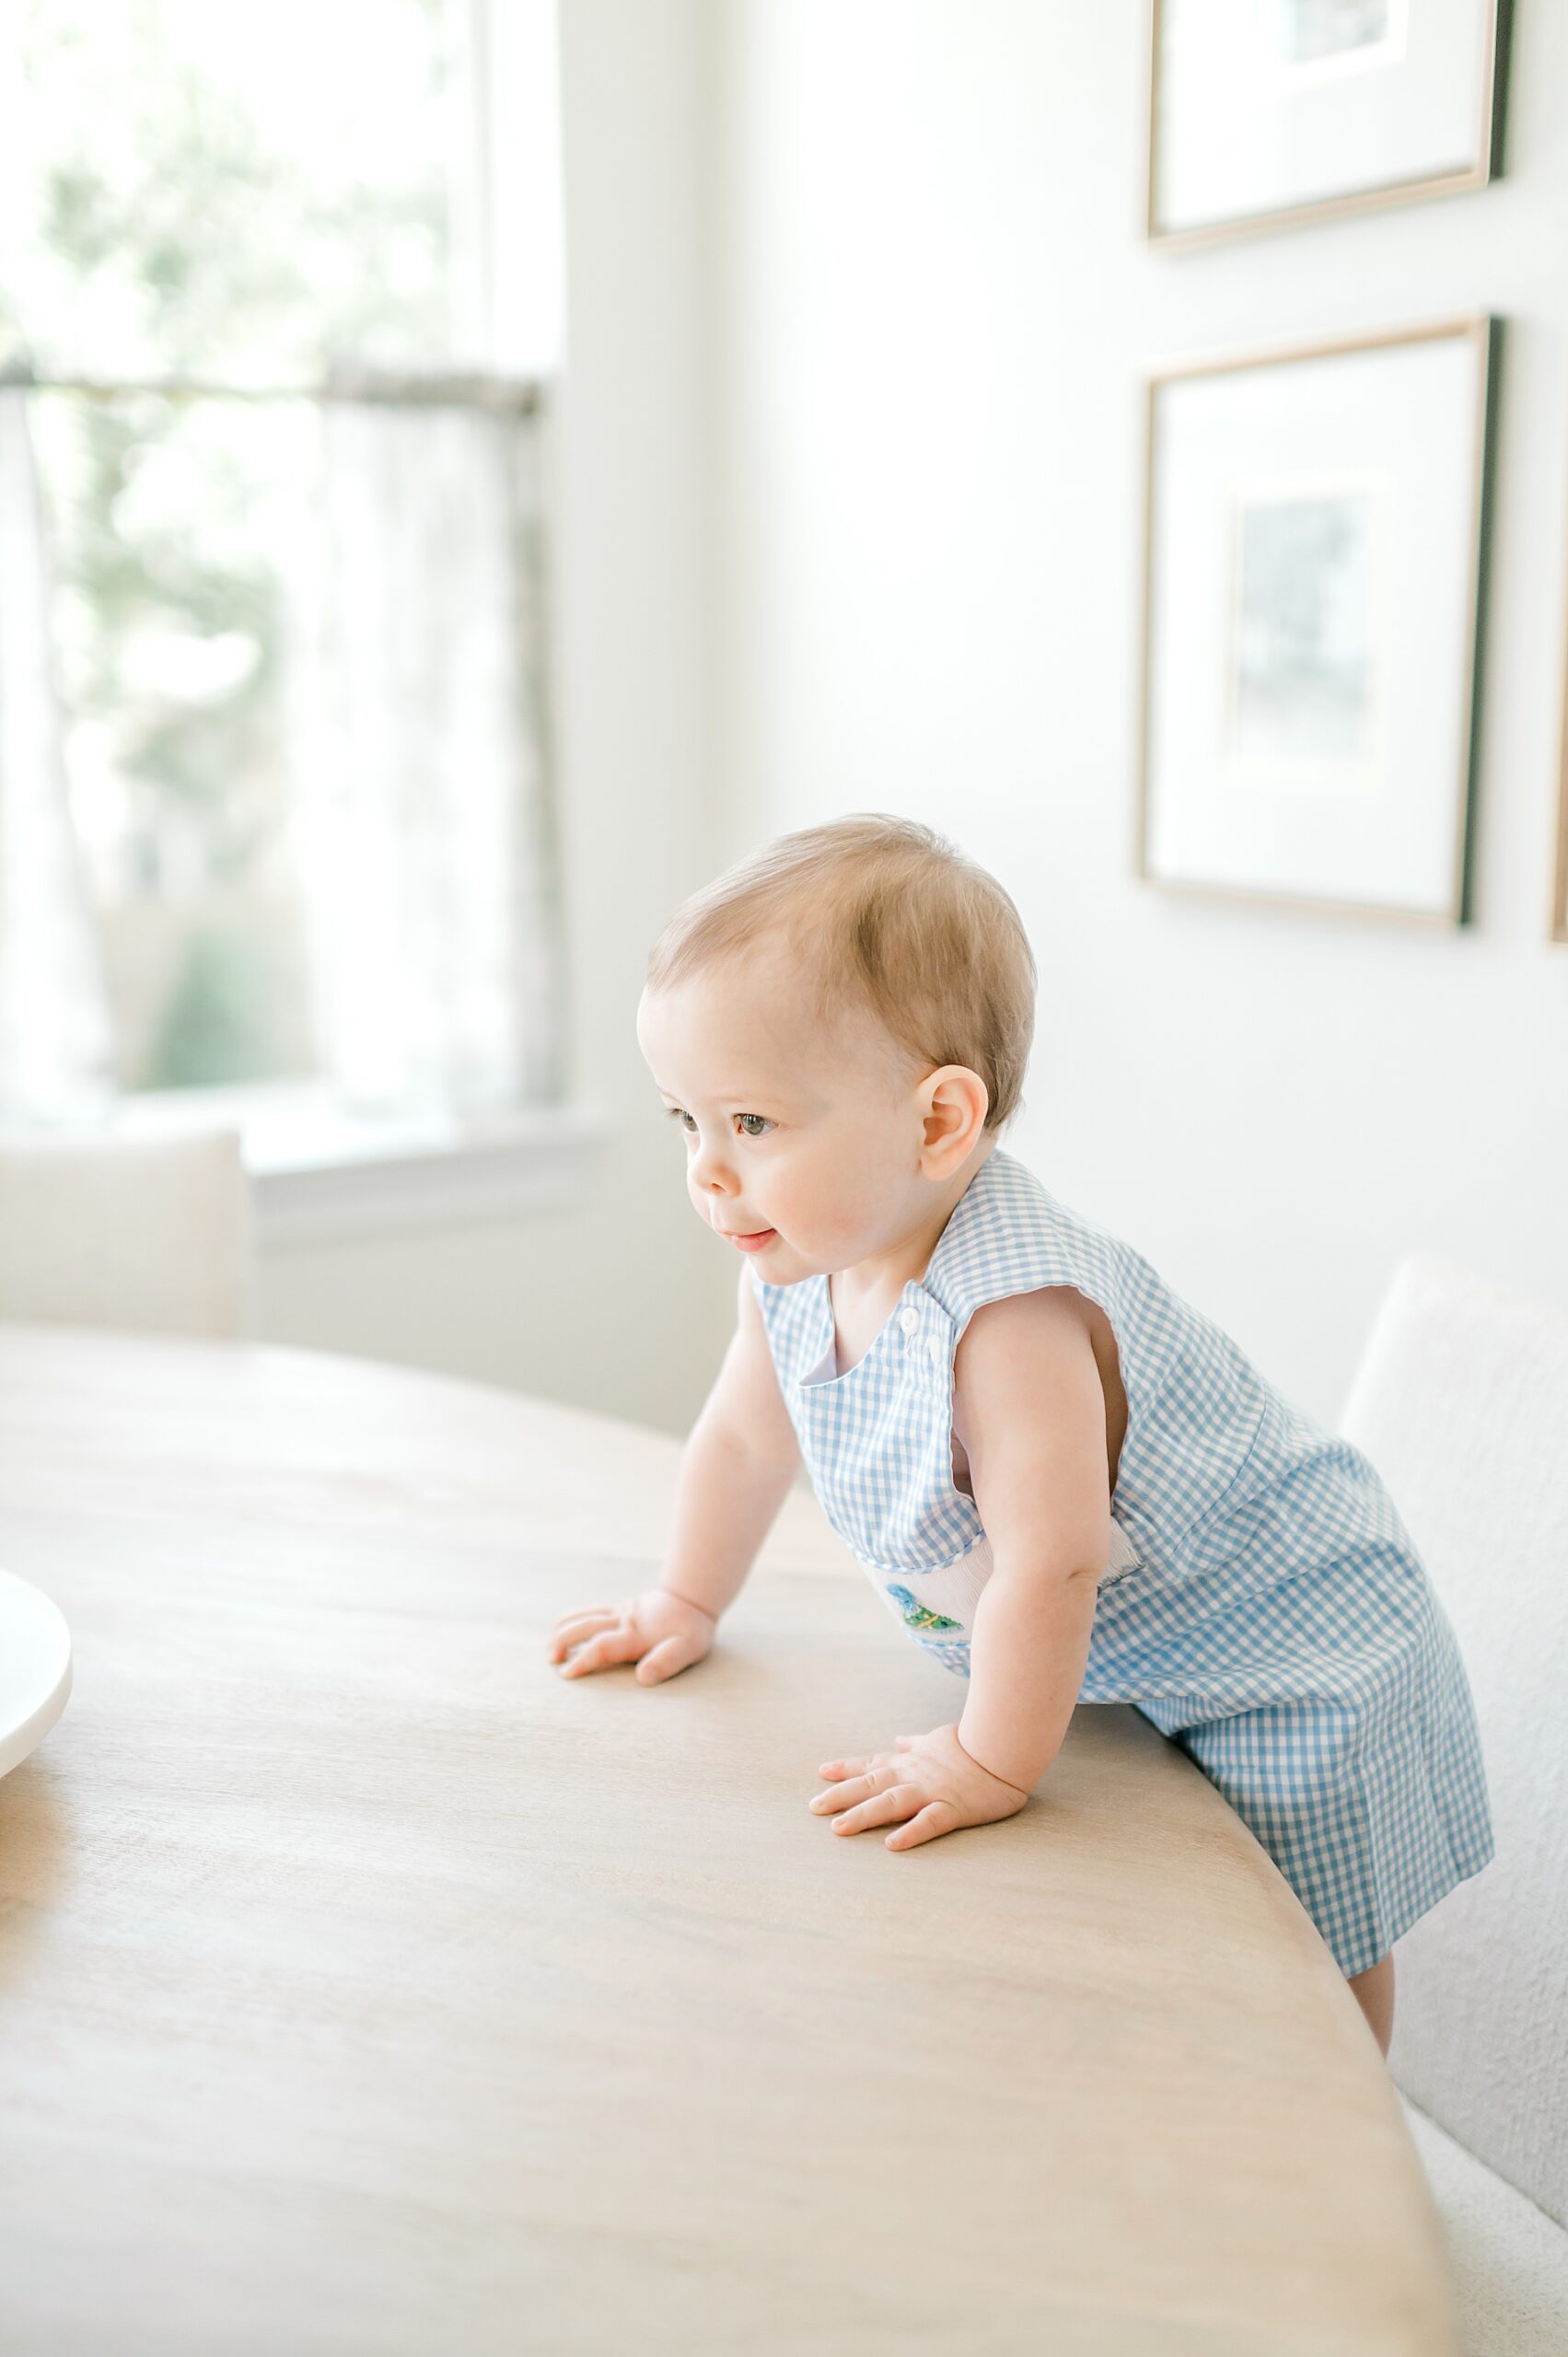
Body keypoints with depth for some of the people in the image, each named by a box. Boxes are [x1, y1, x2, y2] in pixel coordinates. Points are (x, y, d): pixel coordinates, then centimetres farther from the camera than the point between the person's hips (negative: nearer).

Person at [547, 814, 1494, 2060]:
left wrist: (989, 1767, -25)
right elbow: (745, 1436, 7)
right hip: (1106, 1657, 8)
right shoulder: (793, 1264, -11)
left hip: (1285, 1653, -7)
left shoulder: (1013, 1314, -39)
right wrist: (687, 1603, 17)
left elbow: (1050, 1564, -37)